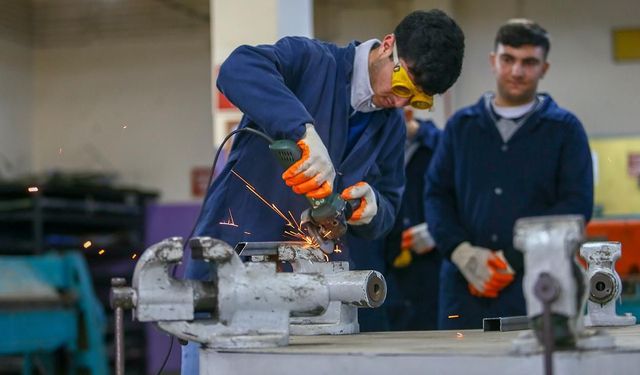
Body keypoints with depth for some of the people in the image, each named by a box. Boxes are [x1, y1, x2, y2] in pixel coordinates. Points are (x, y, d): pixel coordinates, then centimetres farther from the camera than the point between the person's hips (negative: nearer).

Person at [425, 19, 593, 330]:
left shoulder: (565, 129, 6)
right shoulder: (461, 125, 14)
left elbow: (577, 204, -2)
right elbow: (437, 195, 10)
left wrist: (513, 260, -11)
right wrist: (463, 253, -9)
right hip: (464, 286, 2)